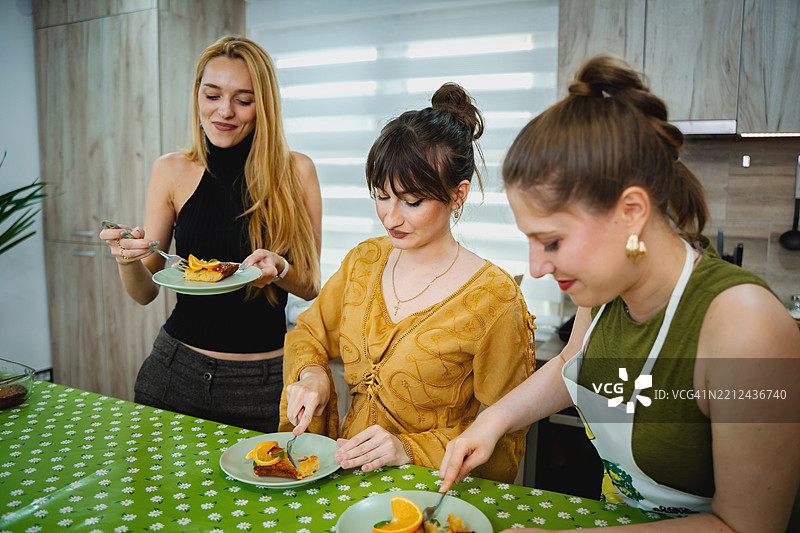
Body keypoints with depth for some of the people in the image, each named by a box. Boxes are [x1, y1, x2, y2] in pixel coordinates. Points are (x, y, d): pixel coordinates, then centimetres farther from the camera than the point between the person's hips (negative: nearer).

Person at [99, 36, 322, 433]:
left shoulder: (296, 172, -6)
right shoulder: (172, 171, -2)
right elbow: (145, 293, 2)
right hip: (177, 369, 2)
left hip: (263, 382, -1)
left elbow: (310, 287, -2)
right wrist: (128, 259, -18)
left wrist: (279, 269, -22)